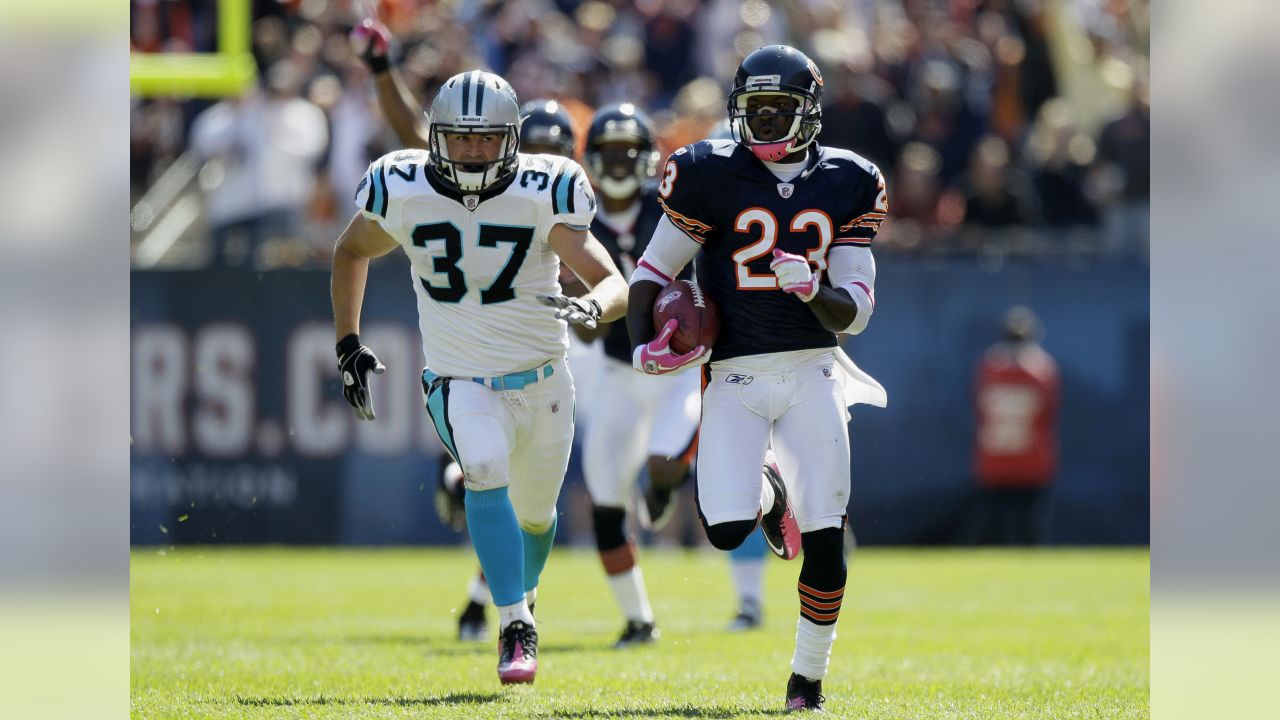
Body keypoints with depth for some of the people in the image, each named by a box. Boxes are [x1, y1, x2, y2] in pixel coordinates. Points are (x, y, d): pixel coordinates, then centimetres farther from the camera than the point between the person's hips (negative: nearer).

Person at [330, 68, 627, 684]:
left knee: (534, 515, 18)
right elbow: (351, 252, 11)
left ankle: (522, 596, 52)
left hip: (541, 381, 1)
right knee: (487, 472, -30)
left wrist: (592, 306, -44)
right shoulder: (402, 192, -11)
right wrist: (347, 344, 8)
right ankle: (516, 631, -26)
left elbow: (615, 285, -21)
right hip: (461, 385, -1)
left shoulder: (544, 194, -16)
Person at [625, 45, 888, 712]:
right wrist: (643, 345, -12)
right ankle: (766, 491, 23)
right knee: (727, 531, -15)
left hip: (811, 373, 1)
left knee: (826, 544, -5)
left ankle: (807, 681, 13)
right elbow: (653, 271, 5)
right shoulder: (712, 176, -3)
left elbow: (855, 312, 2)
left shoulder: (846, 184, 3)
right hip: (735, 375, -1)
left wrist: (811, 287, -20)